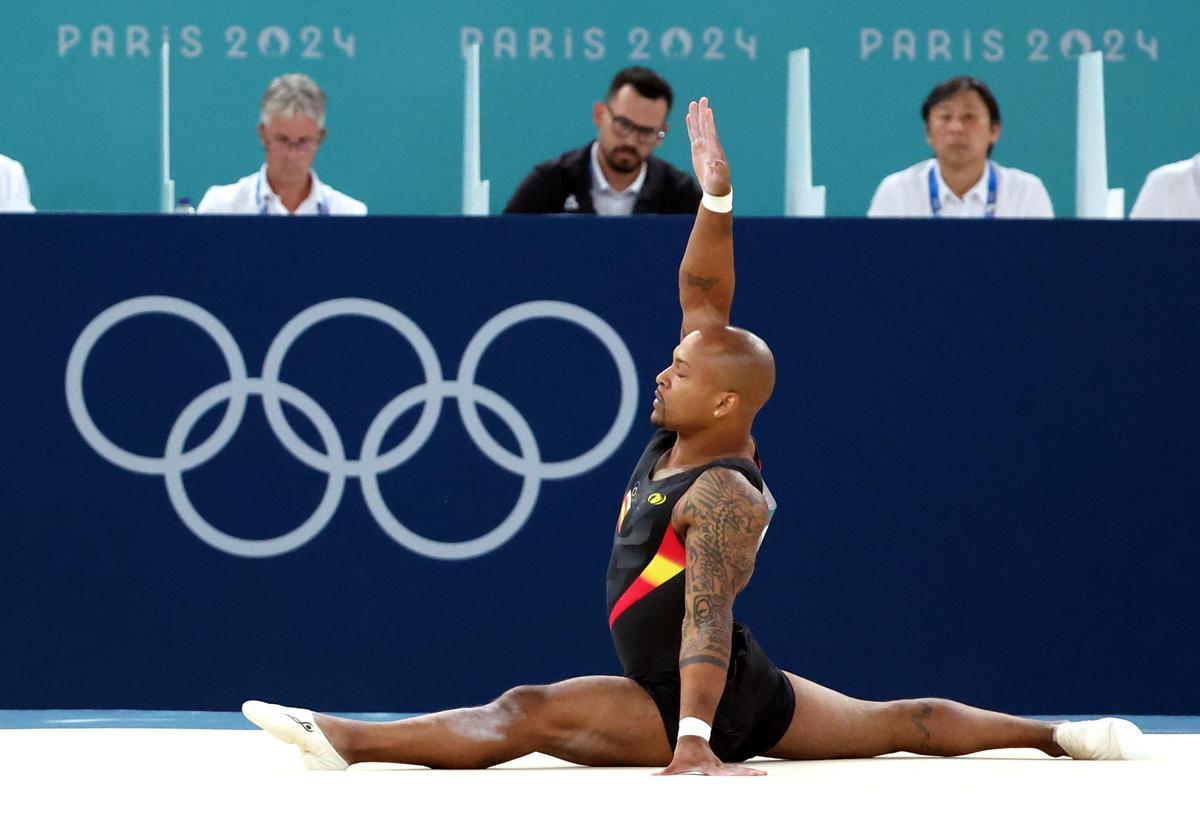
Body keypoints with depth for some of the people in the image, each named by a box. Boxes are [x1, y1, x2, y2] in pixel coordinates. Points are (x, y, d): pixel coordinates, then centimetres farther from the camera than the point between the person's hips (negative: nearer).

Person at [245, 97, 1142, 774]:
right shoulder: (685, 435, 2)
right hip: (757, 694, 11)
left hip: (716, 704, -11)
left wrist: (692, 740, -38)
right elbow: (703, 301, 3)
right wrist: (716, 195, -8)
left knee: (528, 713, -23)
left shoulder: (724, 496, -23)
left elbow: (707, 618, -31)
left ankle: (347, 739, -36)